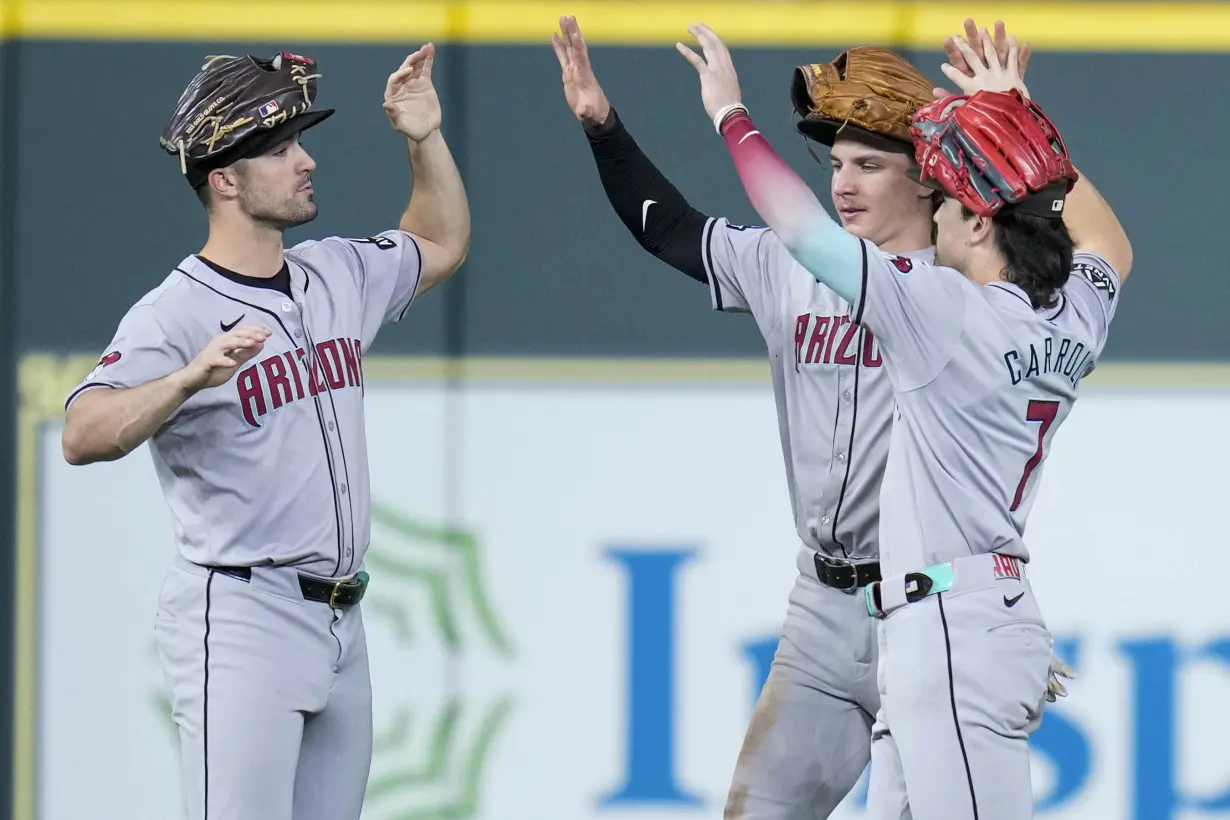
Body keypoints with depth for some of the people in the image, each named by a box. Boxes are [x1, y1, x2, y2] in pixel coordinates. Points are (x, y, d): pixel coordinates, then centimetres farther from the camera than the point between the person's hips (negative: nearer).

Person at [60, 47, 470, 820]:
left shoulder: (339, 277, 12)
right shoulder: (175, 313, -13)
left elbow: (441, 246, 31)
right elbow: (83, 436, -26)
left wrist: (426, 140, 15)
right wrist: (190, 378, -43)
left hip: (340, 624, 8)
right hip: (240, 618, -8)